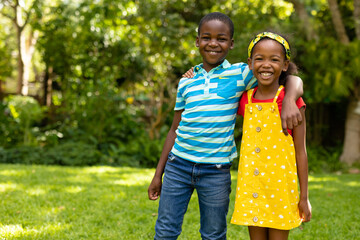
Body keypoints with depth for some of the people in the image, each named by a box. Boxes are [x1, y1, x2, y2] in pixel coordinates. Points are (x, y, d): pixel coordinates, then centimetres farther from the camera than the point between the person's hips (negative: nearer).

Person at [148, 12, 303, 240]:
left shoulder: (240, 74, -1)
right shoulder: (186, 81, 7)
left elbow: (293, 80, -5)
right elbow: (175, 129, 13)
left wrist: (289, 101, -28)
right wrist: (158, 174, 13)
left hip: (216, 170, -2)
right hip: (178, 165, 2)